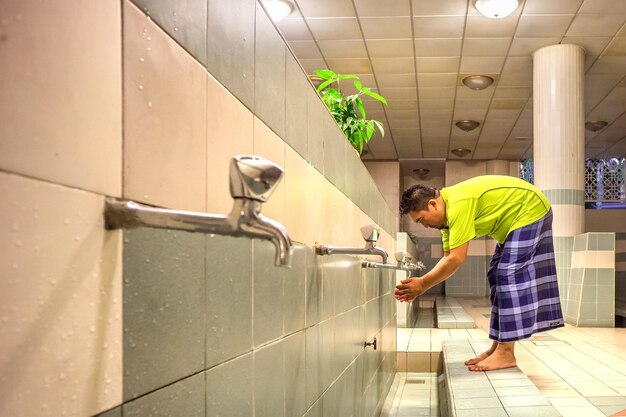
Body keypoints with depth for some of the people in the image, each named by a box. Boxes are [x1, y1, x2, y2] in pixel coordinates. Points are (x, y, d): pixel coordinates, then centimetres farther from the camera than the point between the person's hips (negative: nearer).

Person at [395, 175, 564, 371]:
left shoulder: (458, 205, -31)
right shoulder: (447, 211, 0)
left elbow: (457, 259, -31)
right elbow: (448, 258, 1)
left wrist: (422, 284, -23)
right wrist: (419, 285, -10)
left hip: (531, 210, -10)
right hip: (515, 219, 10)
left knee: (511, 274, -15)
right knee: (497, 275, 8)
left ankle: (506, 353, -14)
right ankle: (498, 347, 12)